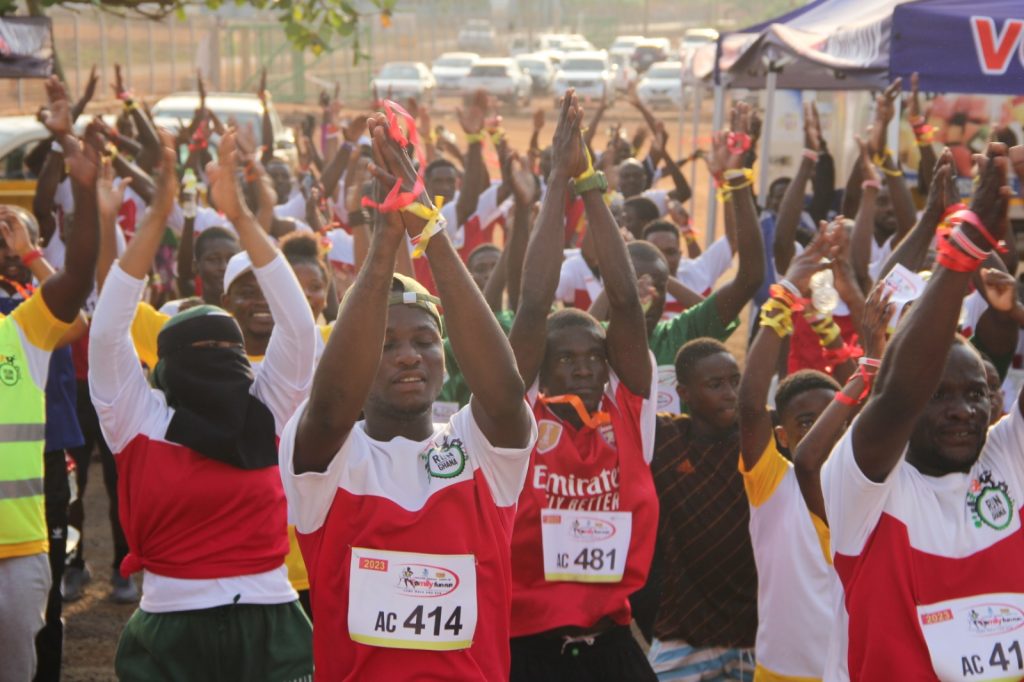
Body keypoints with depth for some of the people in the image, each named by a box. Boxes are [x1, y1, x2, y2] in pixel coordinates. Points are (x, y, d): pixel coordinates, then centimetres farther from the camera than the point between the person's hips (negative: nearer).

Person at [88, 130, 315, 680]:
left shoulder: (266, 413, 5)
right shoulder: (139, 419, 1)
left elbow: (297, 324, -1)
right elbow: (108, 328, -7)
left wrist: (241, 217, -6)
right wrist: (156, 217, -13)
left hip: (270, 627, 2)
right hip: (169, 634, -2)